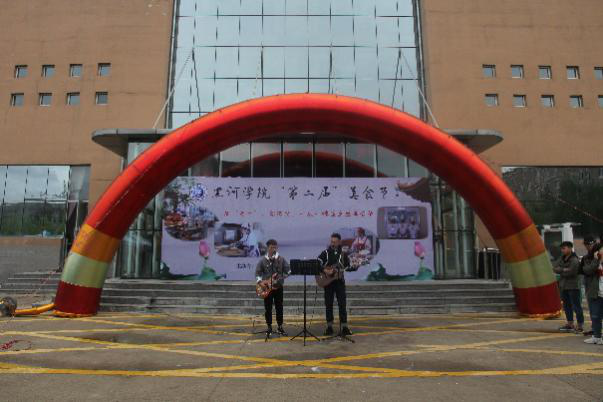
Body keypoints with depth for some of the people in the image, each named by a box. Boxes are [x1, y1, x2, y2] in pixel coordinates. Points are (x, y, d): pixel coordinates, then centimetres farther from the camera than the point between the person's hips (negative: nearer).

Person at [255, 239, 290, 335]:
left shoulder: (281, 259, 0)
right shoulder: (263, 260, -1)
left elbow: (288, 270, -1)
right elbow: (257, 273, 1)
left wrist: (281, 278, -17)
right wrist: (260, 282, -14)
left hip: (278, 287, 1)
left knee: (279, 307, 5)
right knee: (268, 308, 5)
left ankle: (280, 327, 16)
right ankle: (269, 326, 17)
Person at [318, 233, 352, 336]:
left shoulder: (343, 254, 5)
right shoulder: (325, 253, 3)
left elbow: (348, 266, 6)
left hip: (339, 281, 0)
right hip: (328, 281, 0)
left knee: (342, 304, -3)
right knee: (328, 304, 5)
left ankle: (344, 327, 1)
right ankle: (329, 327, 14)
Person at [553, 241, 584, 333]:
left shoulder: (574, 260, -13)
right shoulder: (561, 258, 9)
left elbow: (570, 272, -22)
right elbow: (554, 267, 2)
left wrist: (560, 270, -9)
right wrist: (564, 270, -14)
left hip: (573, 286, -8)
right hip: (564, 286, 8)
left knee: (576, 306, -2)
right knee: (566, 305, 14)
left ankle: (580, 326, 6)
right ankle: (570, 324, 25)